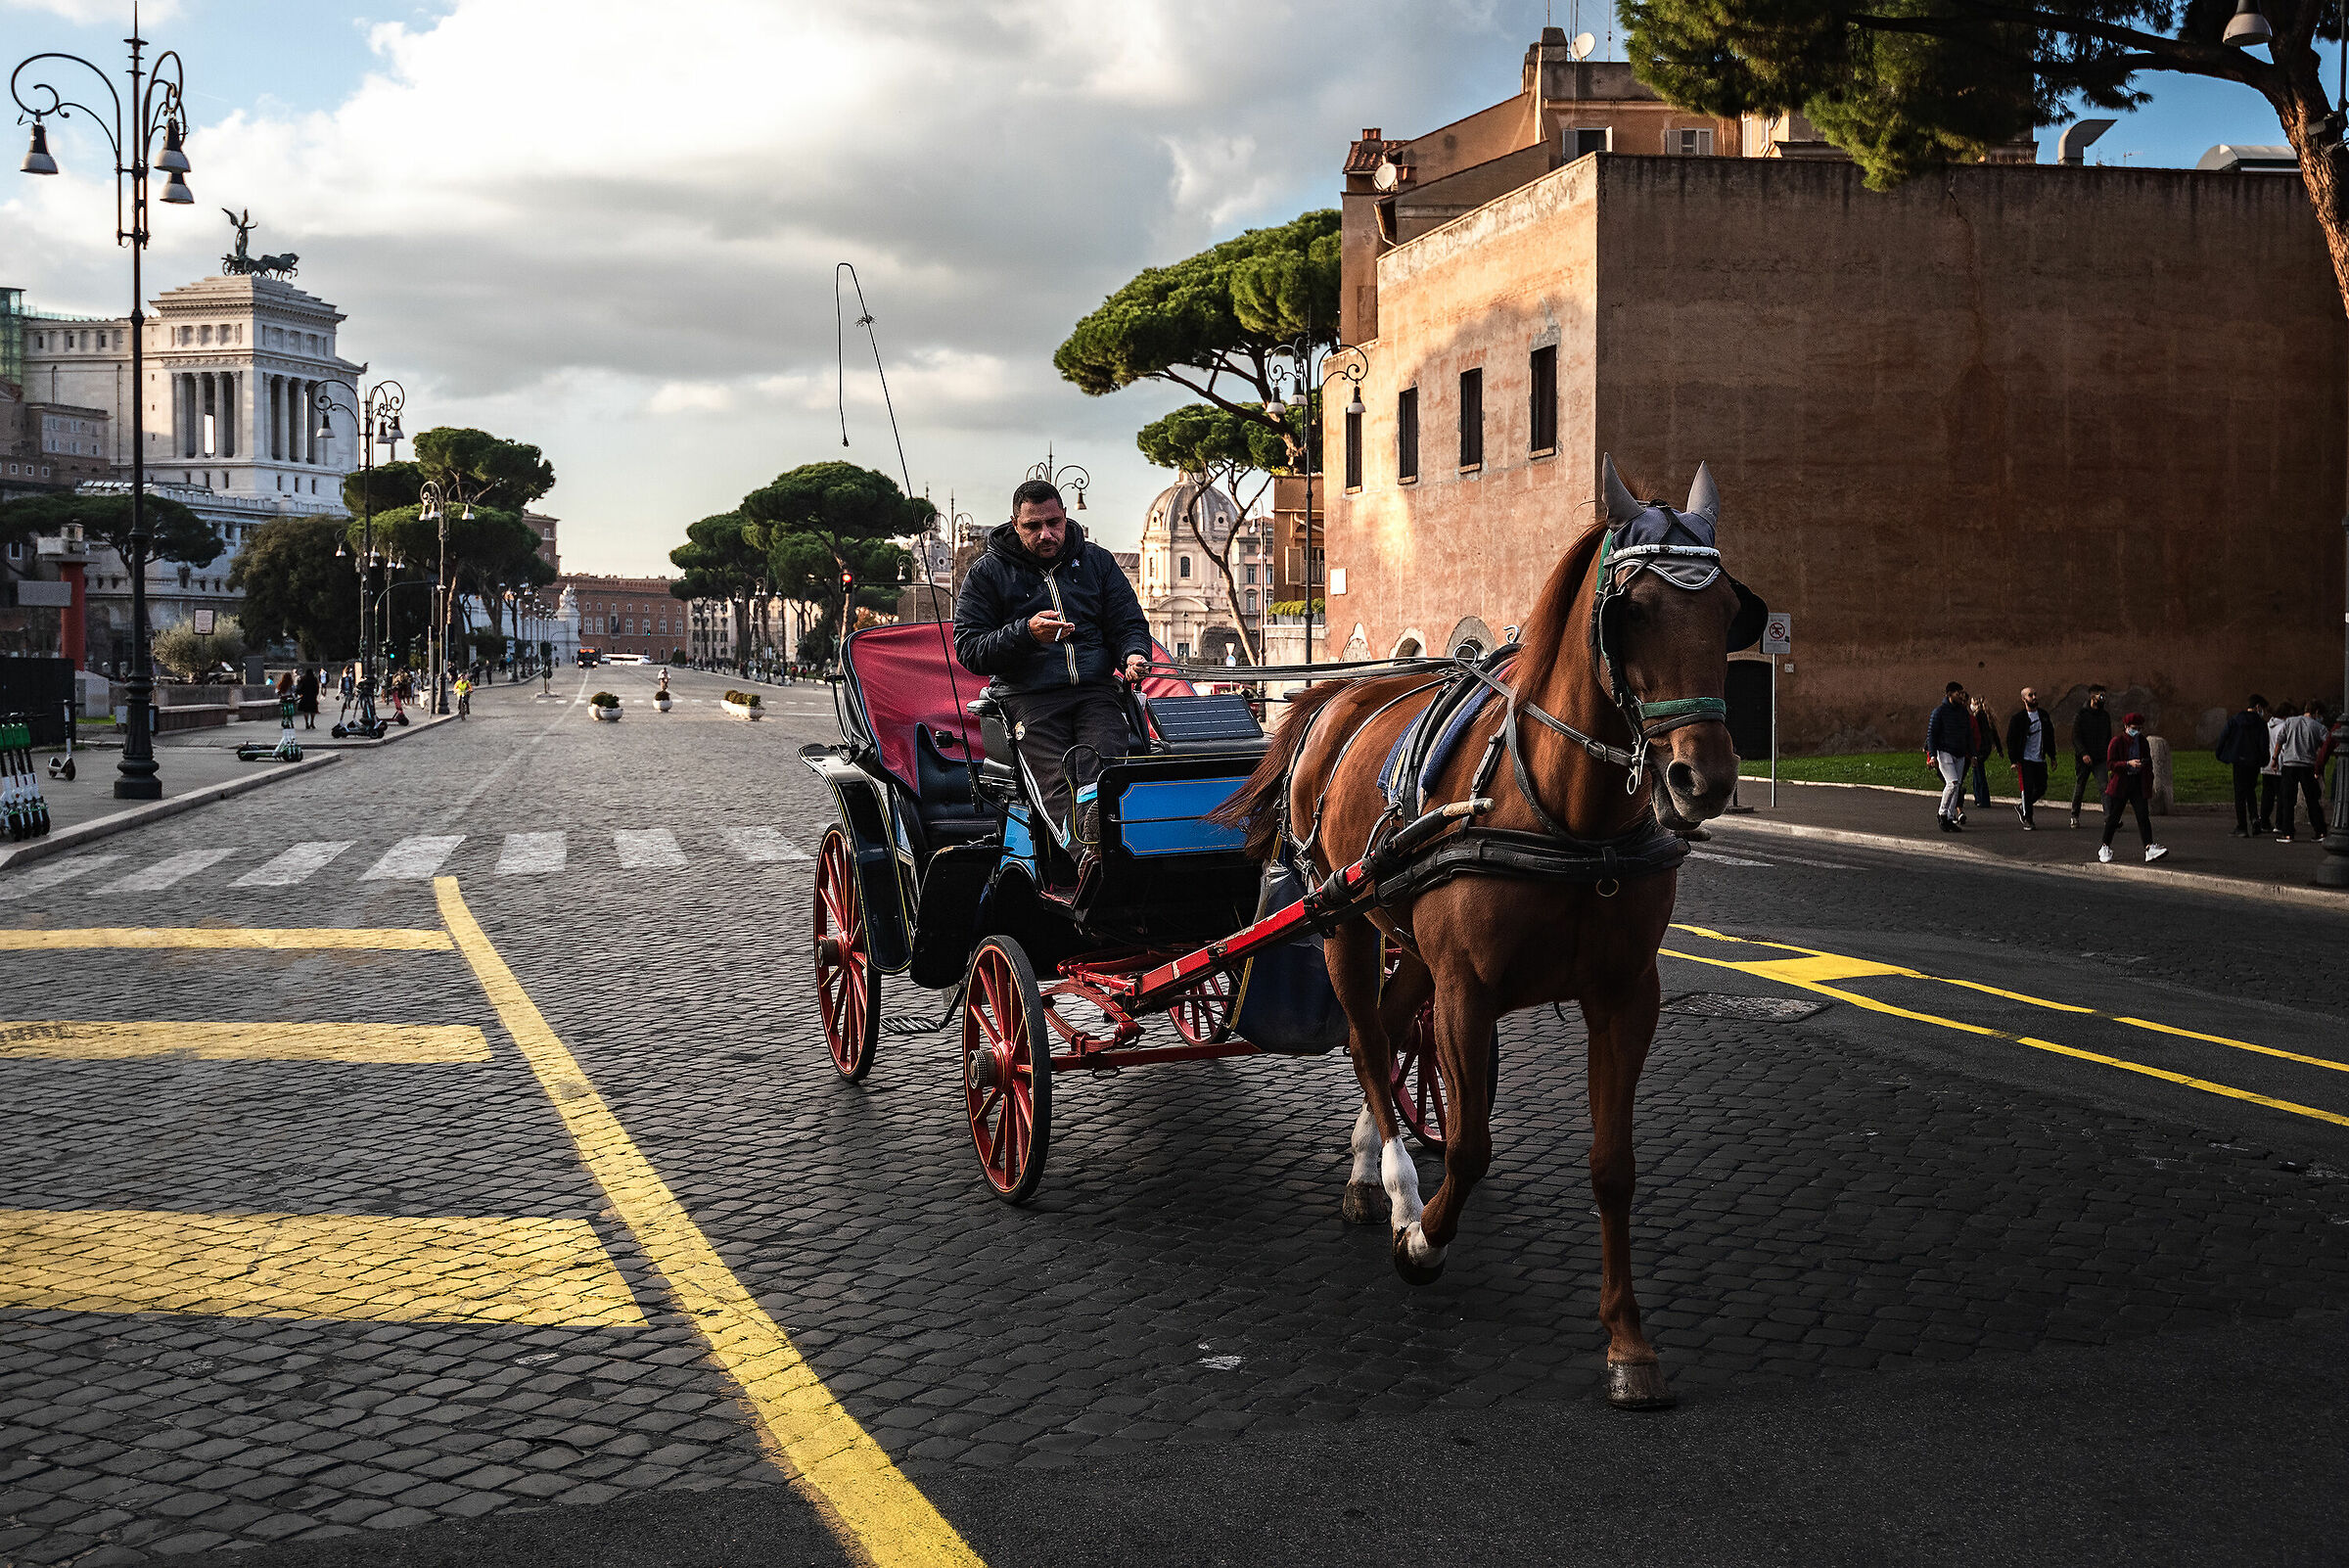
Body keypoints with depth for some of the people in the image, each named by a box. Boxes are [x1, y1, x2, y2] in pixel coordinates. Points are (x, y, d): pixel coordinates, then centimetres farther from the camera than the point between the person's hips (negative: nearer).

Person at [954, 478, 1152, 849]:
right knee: (1057, 783, -28)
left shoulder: (1096, 560, 20)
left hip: (1096, 690, 1)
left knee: (1105, 760, -33)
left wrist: (1134, 654, -3)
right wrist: (1026, 634, -11)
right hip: (1027, 696, -1)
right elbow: (968, 649, 6)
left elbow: (1129, 623, 22)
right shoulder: (987, 572, 12)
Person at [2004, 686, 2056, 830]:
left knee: (2041, 788, 6)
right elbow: (2011, 741, -6)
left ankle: (2022, 808, 28)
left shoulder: (2043, 715, 11)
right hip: (2025, 760, -5)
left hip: (2040, 760, 5)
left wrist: (2052, 755, 16)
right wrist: (2013, 761, -13)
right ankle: (2027, 820, 0)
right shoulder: (2018, 719, -5)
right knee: (2027, 789, -9)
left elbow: (2050, 736, 20)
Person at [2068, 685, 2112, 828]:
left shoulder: (2105, 716, 12)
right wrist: (2084, 754, -22)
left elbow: (2109, 738, 21)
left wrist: (2110, 755, 14)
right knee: (2080, 788, 7)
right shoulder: (2080, 715, -4)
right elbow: (2075, 737, -10)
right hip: (2083, 759, -3)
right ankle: (2075, 817, 23)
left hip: (2100, 760, 3)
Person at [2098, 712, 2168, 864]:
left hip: (2138, 783, 4)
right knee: (2113, 817, 3)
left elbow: (2148, 764, 17)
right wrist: (2128, 763, -26)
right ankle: (2105, 848, 18)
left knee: (2143, 816, -9)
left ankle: (2150, 849, -17)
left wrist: (2149, 786, 13)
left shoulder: (2142, 741, 9)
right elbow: (2110, 764, -12)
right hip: (2120, 785, -3)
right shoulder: (2117, 741, -6)